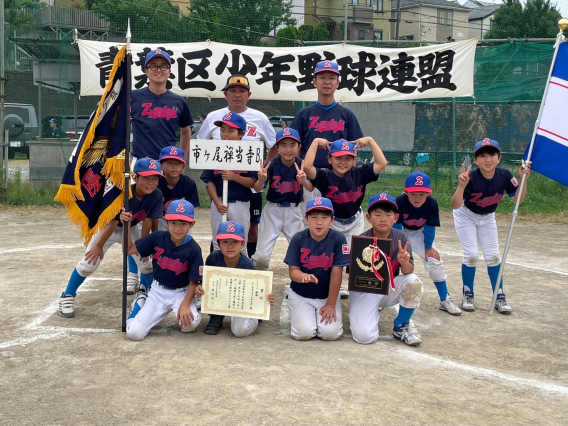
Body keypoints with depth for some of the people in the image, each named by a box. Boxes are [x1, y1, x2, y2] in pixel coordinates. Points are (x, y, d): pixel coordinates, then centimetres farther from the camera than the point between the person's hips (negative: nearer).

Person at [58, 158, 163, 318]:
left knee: (146, 261, 6)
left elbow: (148, 222, -13)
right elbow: (113, 223, -28)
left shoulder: (156, 196, -26)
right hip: (107, 226, -4)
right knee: (89, 263, -8)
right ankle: (67, 297, 8)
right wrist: (99, 245, -18)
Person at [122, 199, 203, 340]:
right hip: (158, 291, 2)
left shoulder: (193, 249, -15)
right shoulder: (157, 238, -9)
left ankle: (179, 309, 5)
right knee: (134, 333, -11)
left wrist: (185, 304, -27)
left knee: (191, 322, -33)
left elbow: (194, 282, -12)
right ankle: (141, 303, 20)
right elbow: (129, 249, -2)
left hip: (181, 293, -2)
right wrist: (127, 225, -15)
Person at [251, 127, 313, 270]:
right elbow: (257, 189, -16)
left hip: (293, 211, 1)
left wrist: (304, 181, -41)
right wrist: (261, 180, -39)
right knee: (262, 255, -3)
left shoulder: (302, 166, -9)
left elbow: (311, 188, -19)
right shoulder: (271, 165, -12)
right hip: (272, 211, -1)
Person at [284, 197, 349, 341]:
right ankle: (297, 314, 17)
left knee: (330, 333, -18)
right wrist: (304, 276, -35)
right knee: (304, 333, -17)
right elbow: (293, 271, -10)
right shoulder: (298, 239, -10)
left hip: (327, 295, 0)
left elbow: (336, 274, -12)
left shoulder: (338, 239, -14)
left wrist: (330, 304, -11)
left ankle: (329, 313, 16)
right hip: (300, 295, 0)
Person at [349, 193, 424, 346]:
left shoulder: (401, 238, -8)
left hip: (390, 287, 3)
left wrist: (404, 262, -34)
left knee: (413, 281, -29)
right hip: (365, 291, -2)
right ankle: (373, 312, 15)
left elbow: (408, 272, -12)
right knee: (364, 336, -23)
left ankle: (401, 327, -3)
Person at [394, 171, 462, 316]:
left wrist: (428, 248, -9)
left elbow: (430, 228, -17)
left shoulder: (432, 203, -30)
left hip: (420, 232, 1)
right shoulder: (400, 201, -36)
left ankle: (445, 300, 10)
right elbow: (396, 226, -26)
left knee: (435, 262, -3)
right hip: (402, 231, -1)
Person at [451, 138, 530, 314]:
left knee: (493, 255, 4)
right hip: (466, 216, -4)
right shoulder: (471, 178, -34)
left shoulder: (505, 175, -23)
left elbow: (518, 199, -11)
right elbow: (455, 205, -42)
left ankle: (499, 297, 14)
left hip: (487, 217, 4)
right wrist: (461, 185, -59)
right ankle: (468, 295, 8)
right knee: (471, 254, -10)